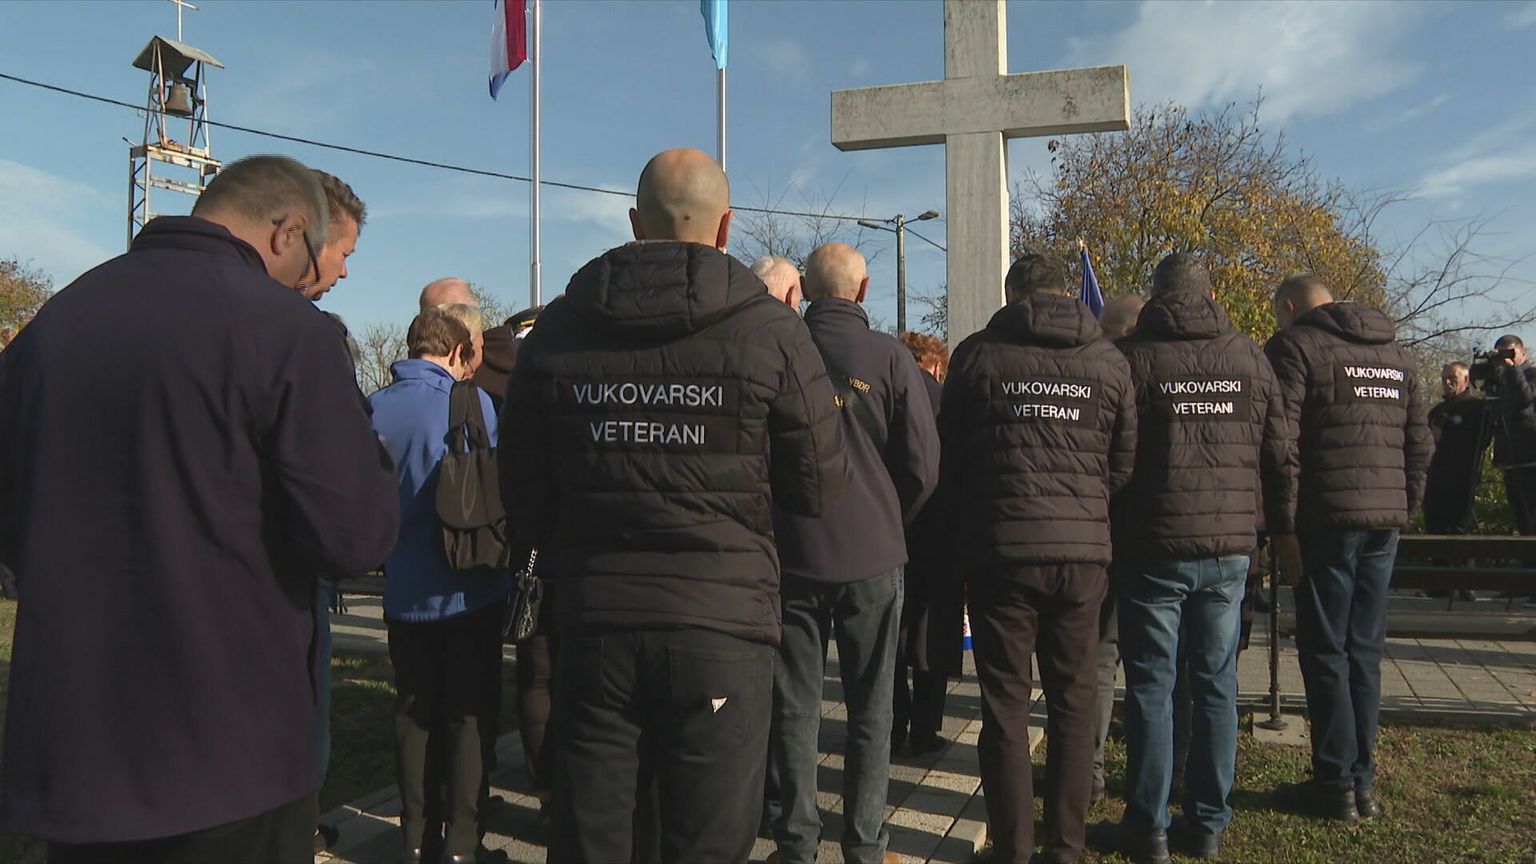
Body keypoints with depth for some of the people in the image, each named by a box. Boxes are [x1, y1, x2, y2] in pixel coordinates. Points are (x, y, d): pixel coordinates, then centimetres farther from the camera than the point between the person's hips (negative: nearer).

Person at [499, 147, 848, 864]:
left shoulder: (557, 328, 2)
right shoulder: (770, 328, -7)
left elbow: (523, 493, 7)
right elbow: (819, 488, -3)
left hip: (593, 618, 3)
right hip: (722, 621, -2)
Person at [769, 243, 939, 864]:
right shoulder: (888, 356, -7)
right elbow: (923, 465, -4)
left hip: (791, 555, 1)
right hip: (872, 557, 0)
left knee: (794, 708, 11)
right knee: (870, 709, 12)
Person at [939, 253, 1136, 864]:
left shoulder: (978, 354, -1)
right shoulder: (1108, 361, 6)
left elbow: (947, 457, 5)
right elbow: (1125, 461, 10)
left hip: (1000, 549, -2)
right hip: (1083, 550, 2)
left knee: (1005, 703, 7)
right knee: (1073, 699, 13)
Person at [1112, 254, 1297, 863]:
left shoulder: (1131, 357, -5)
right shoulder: (1250, 358, 6)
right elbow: (1282, 455, 8)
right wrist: (1282, 528, 17)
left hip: (1153, 547, -3)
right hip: (1230, 548, 3)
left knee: (1151, 687, 5)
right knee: (1217, 685, 12)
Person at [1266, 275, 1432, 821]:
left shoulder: (1294, 346, -5)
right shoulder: (1397, 356, 18)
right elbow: (1420, 444, 17)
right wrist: (1402, 510, 19)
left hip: (1328, 515, -6)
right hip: (1386, 520, 7)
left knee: (1325, 651, 1)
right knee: (1365, 651, 12)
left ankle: (1336, 785, 5)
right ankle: (1363, 781, 18)